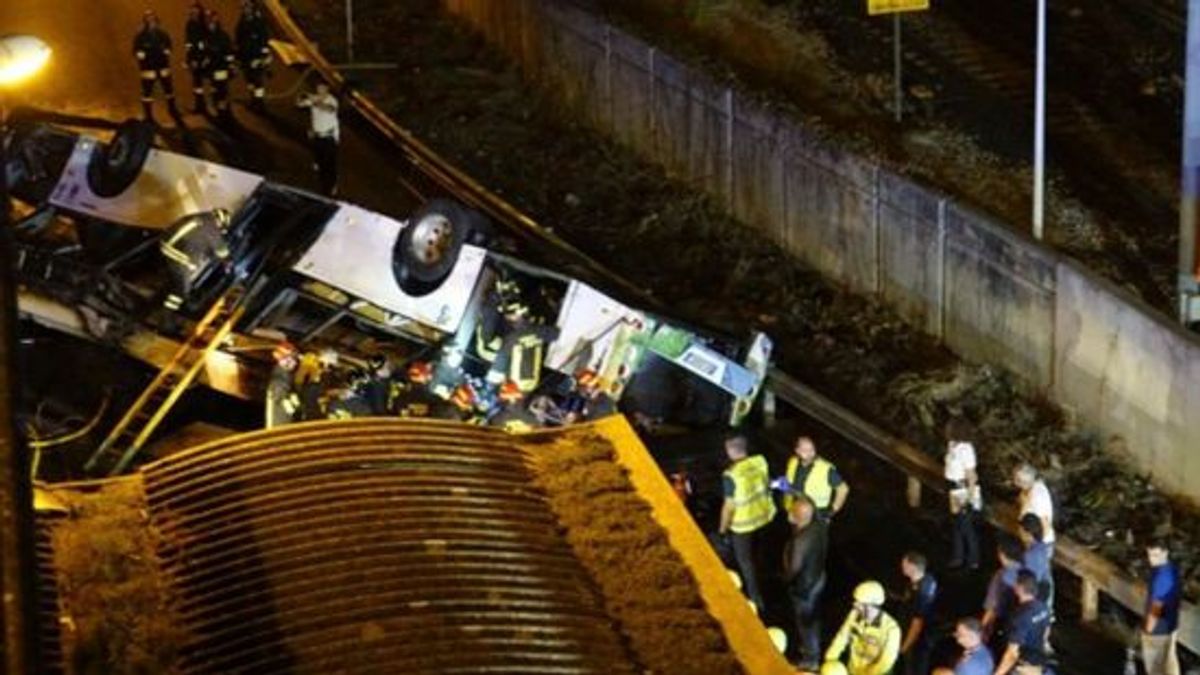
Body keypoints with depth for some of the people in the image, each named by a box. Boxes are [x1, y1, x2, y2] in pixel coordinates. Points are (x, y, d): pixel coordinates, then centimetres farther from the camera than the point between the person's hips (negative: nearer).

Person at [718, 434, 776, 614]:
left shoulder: (731, 475, -31)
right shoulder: (761, 461, -14)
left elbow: (729, 505, -23)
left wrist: (722, 528, -8)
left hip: (742, 524, -6)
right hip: (763, 517, 6)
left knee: (744, 560, 14)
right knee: (754, 554, 28)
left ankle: (755, 599, 23)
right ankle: (753, 586, 50)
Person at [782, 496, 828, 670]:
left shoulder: (801, 541, -41)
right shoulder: (819, 524, -18)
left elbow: (794, 569, -26)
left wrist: (786, 578, -6)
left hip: (804, 586, -7)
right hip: (818, 578, 7)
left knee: (805, 622, 18)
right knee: (812, 617, 31)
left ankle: (811, 659, 40)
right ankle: (811, 646, 55)